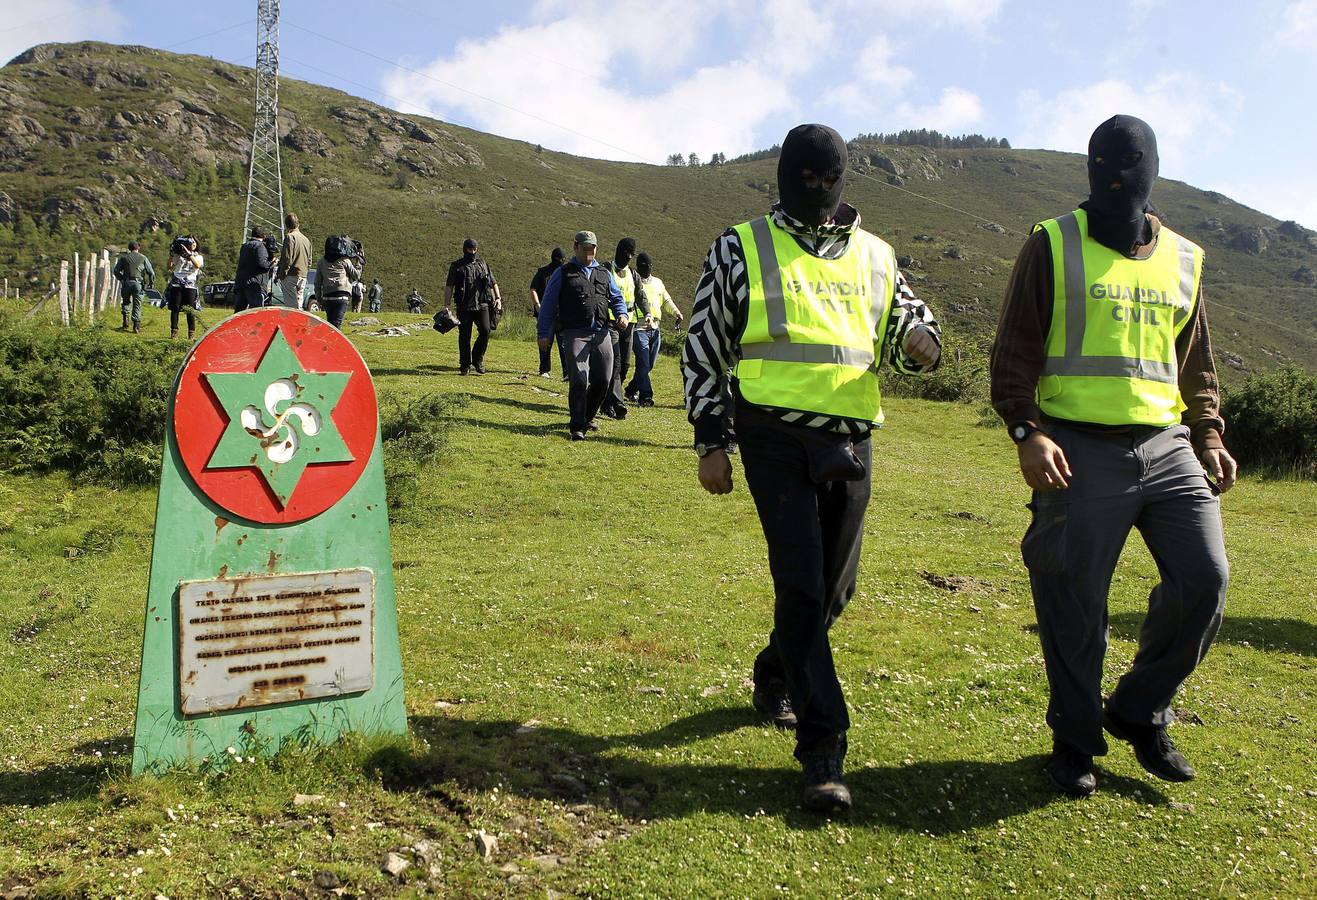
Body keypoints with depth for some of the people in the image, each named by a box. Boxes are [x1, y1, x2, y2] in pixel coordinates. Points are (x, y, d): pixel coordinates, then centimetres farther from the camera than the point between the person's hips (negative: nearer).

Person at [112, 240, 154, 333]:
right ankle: (136, 326, -3)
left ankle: (125, 322, 4)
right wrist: (151, 283, 15)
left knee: (126, 302, 18)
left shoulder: (124, 257, 9)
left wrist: (122, 279, 20)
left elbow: (116, 271, 7)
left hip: (126, 283, 1)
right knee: (137, 305, 2)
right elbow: (151, 272, 3)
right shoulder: (143, 258, 6)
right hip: (138, 283, -1)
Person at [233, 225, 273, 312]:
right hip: (254, 285, -8)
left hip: (239, 283, 8)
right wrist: (271, 263, -3)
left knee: (238, 312, 11)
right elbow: (261, 263, -17)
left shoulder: (244, 246, 21)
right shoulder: (260, 246, -5)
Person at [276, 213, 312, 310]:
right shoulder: (306, 239, 16)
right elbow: (309, 261, 19)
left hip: (291, 276, -8)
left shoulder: (290, 237, -8)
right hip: (303, 277, 8)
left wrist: (280, 275, -8)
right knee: (298, 305, 12)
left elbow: (287, 259, -14)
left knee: (291, 306, -10)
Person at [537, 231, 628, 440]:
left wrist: (621, 314, 1)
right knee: (579, 379, -15)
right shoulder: (563, 273, 7)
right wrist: (543, 333, -1)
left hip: (602, 334, 5)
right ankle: (577, 426, -7)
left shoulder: (604, 273, 20)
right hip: (576, 334, -4)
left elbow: (617, 297, 24)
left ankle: (586, 418, 25)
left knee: (603, 380, 3)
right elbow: (548, 303, 6)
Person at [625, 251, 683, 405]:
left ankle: (632, 389, 26)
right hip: (639, 327, -6)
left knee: (650, 364, 10)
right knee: (643, 363, -11)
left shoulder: (658, 282, 20)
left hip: (655, 328, 6)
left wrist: (677, 312, 6)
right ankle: (645, 396, -8)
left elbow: (667, 300, 23)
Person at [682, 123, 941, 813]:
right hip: (775, 437, -4)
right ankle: (823, 750, -4)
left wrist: (919, 342, -9)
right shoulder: (741, 249, 3)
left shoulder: (874, 257, 14)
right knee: (801, 583, -11)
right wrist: (710, 442, -3)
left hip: (851, 439, 5)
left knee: (833, 587, 13)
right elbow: (704, 347, 3)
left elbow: (906, 331, 18)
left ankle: (774, 677, 40)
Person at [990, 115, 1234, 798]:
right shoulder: (1053, 246, 4)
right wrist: (1026, 431, -15)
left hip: (1166, 447, 4)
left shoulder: (1183, 259, 17)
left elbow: (1196, 362, 24)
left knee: (1205, 579, -3)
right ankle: (1075, 738, 19)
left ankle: (1140, 711, 19)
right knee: (1074, 602, 0)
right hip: (1081, 451, -4)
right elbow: (1014, 351, -2)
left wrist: (1209, 437, 12)